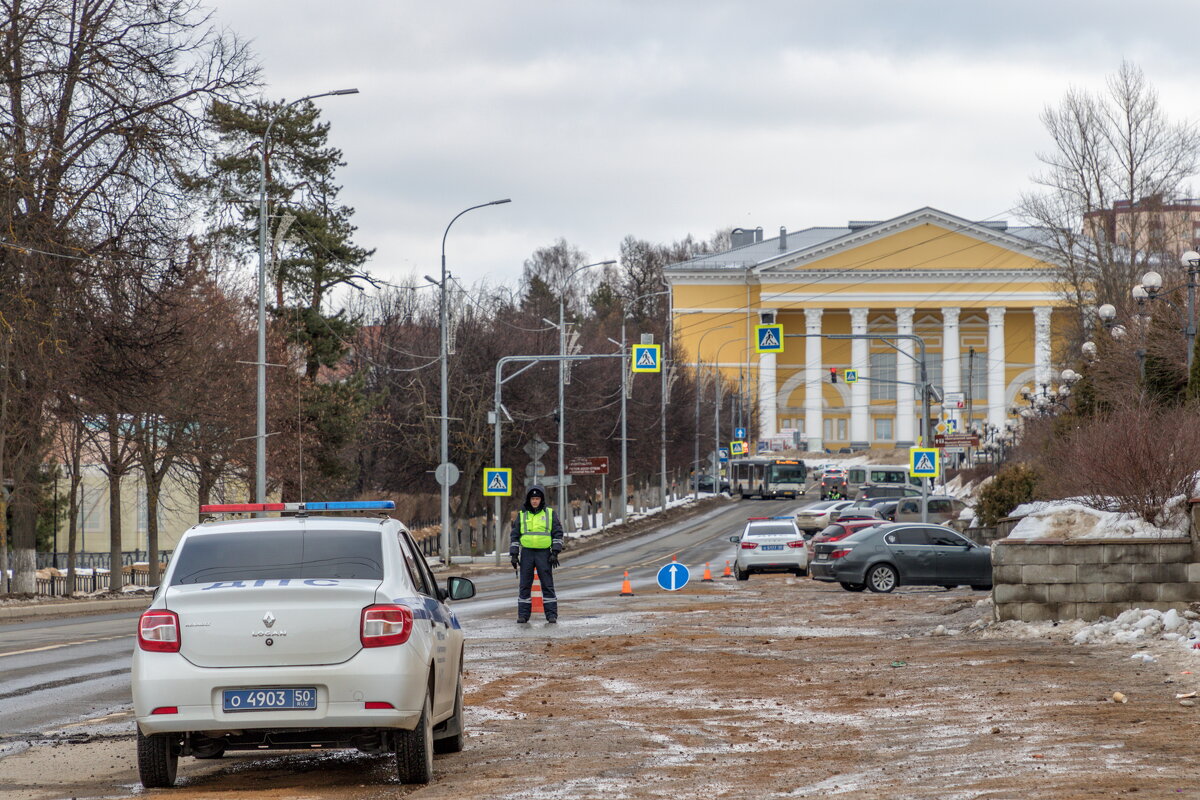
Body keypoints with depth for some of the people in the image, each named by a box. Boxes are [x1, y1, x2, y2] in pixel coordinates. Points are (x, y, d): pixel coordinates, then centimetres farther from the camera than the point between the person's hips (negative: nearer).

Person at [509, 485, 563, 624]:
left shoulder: (550, 514, 5)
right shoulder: (522, 515, 9)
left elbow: (558, 534, 3)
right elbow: (514, 535, 10)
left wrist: (555, 553, -6)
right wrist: (514, 555, 2)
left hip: (544, 553, -2)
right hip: (527, 553, 2)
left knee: (547, 584, -2)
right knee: (525, 585, 2)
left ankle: (551, 614, 0)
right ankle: (523, 614, 6)